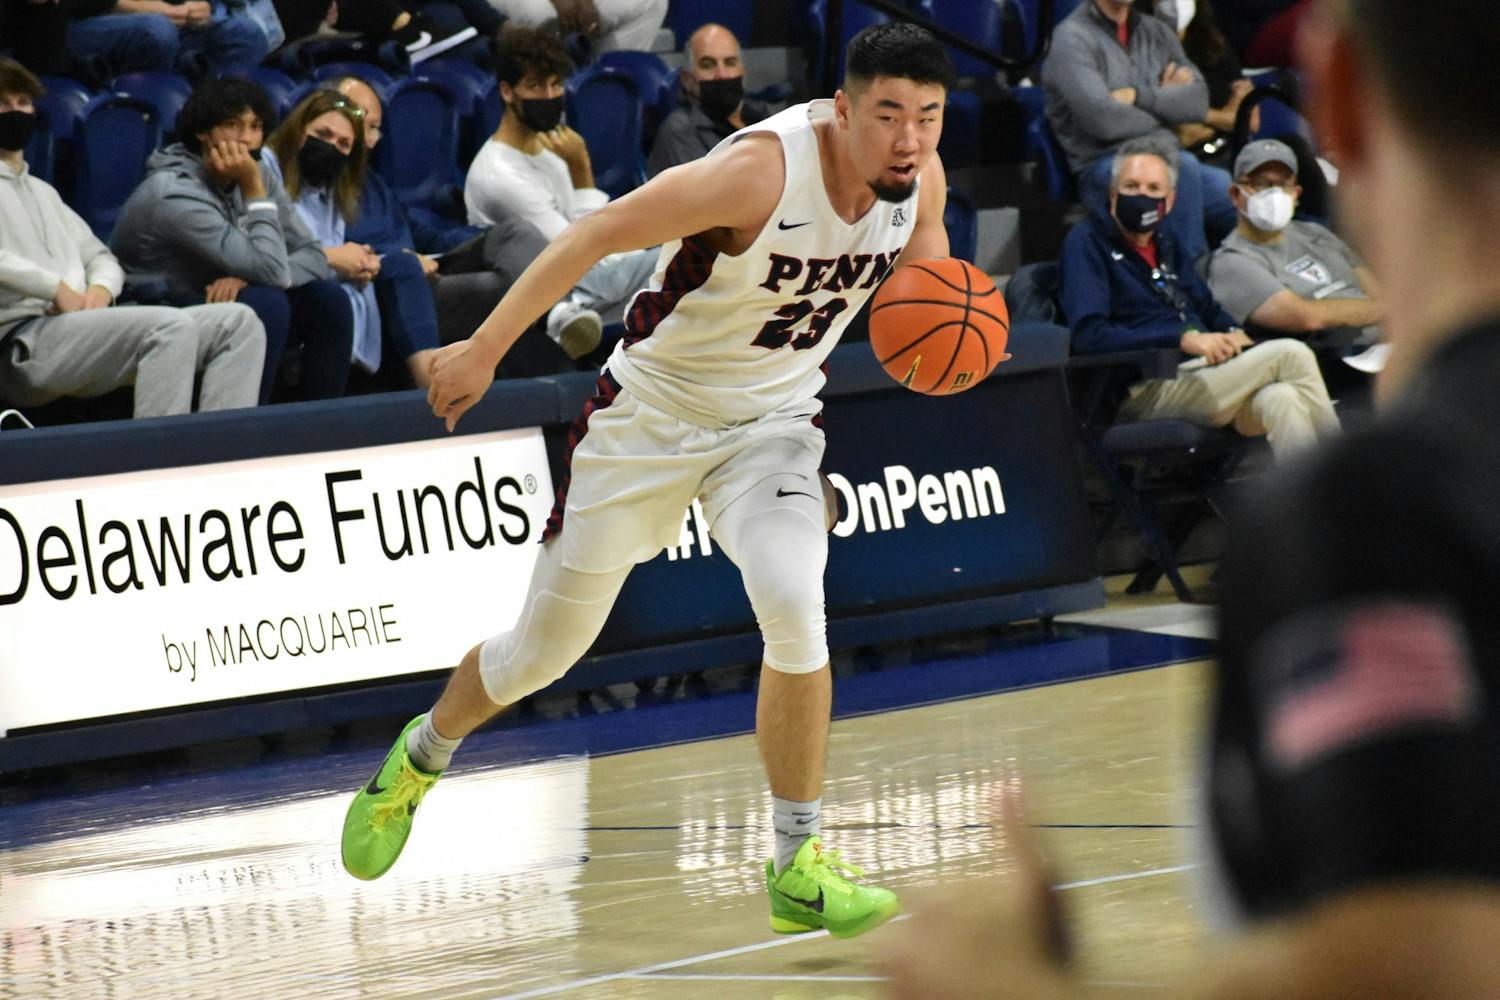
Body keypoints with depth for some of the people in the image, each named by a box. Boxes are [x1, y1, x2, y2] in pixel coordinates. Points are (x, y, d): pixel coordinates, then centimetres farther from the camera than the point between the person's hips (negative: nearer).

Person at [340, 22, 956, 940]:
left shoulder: (920, 177, -13)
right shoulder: (762, 172, -32)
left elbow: (922, 268, 9)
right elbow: (601, 234, -26)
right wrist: (485, 349, -25)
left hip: (774, 420, 3)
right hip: (654, 410, -3)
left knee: (795, 610, -25)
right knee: (547, 647, 10)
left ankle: (797, 869, -12)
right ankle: (421, 759, 42)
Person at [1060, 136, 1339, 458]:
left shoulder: (1166, 247, 26)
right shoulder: (1087, 241, 2)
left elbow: (1208, 309, 32)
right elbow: (1089, 334, -11)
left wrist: (1234, 333, 6)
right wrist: (1184, 338, -16)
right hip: (1144, 392, -7)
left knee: (1280, 398, -29)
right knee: (1289, 355, -21)